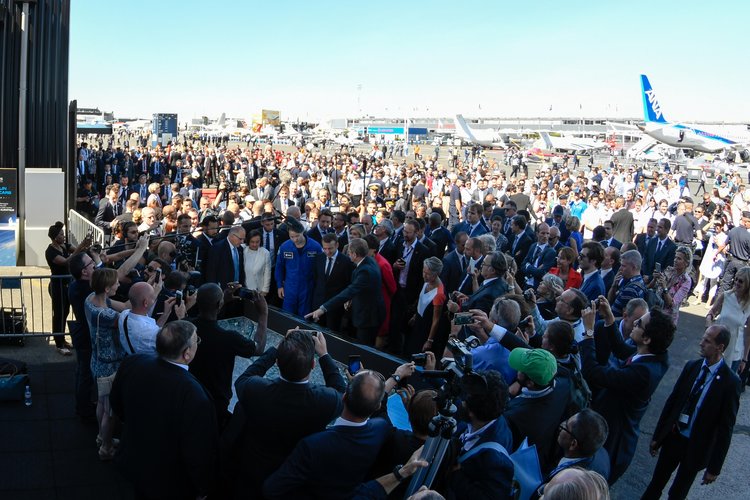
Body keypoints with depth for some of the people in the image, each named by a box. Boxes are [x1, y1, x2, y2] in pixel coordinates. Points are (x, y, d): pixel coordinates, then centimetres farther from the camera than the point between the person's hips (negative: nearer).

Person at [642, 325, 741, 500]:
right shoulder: (692, 366, -5)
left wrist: (714, 467, -11)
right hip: (673, 437, 4)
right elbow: (672, 400, 3)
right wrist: (657, 436, 6)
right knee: (656, 484, 18)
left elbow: (726, 427, -14)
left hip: (697, 447, -3)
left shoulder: (730, 381, -18)